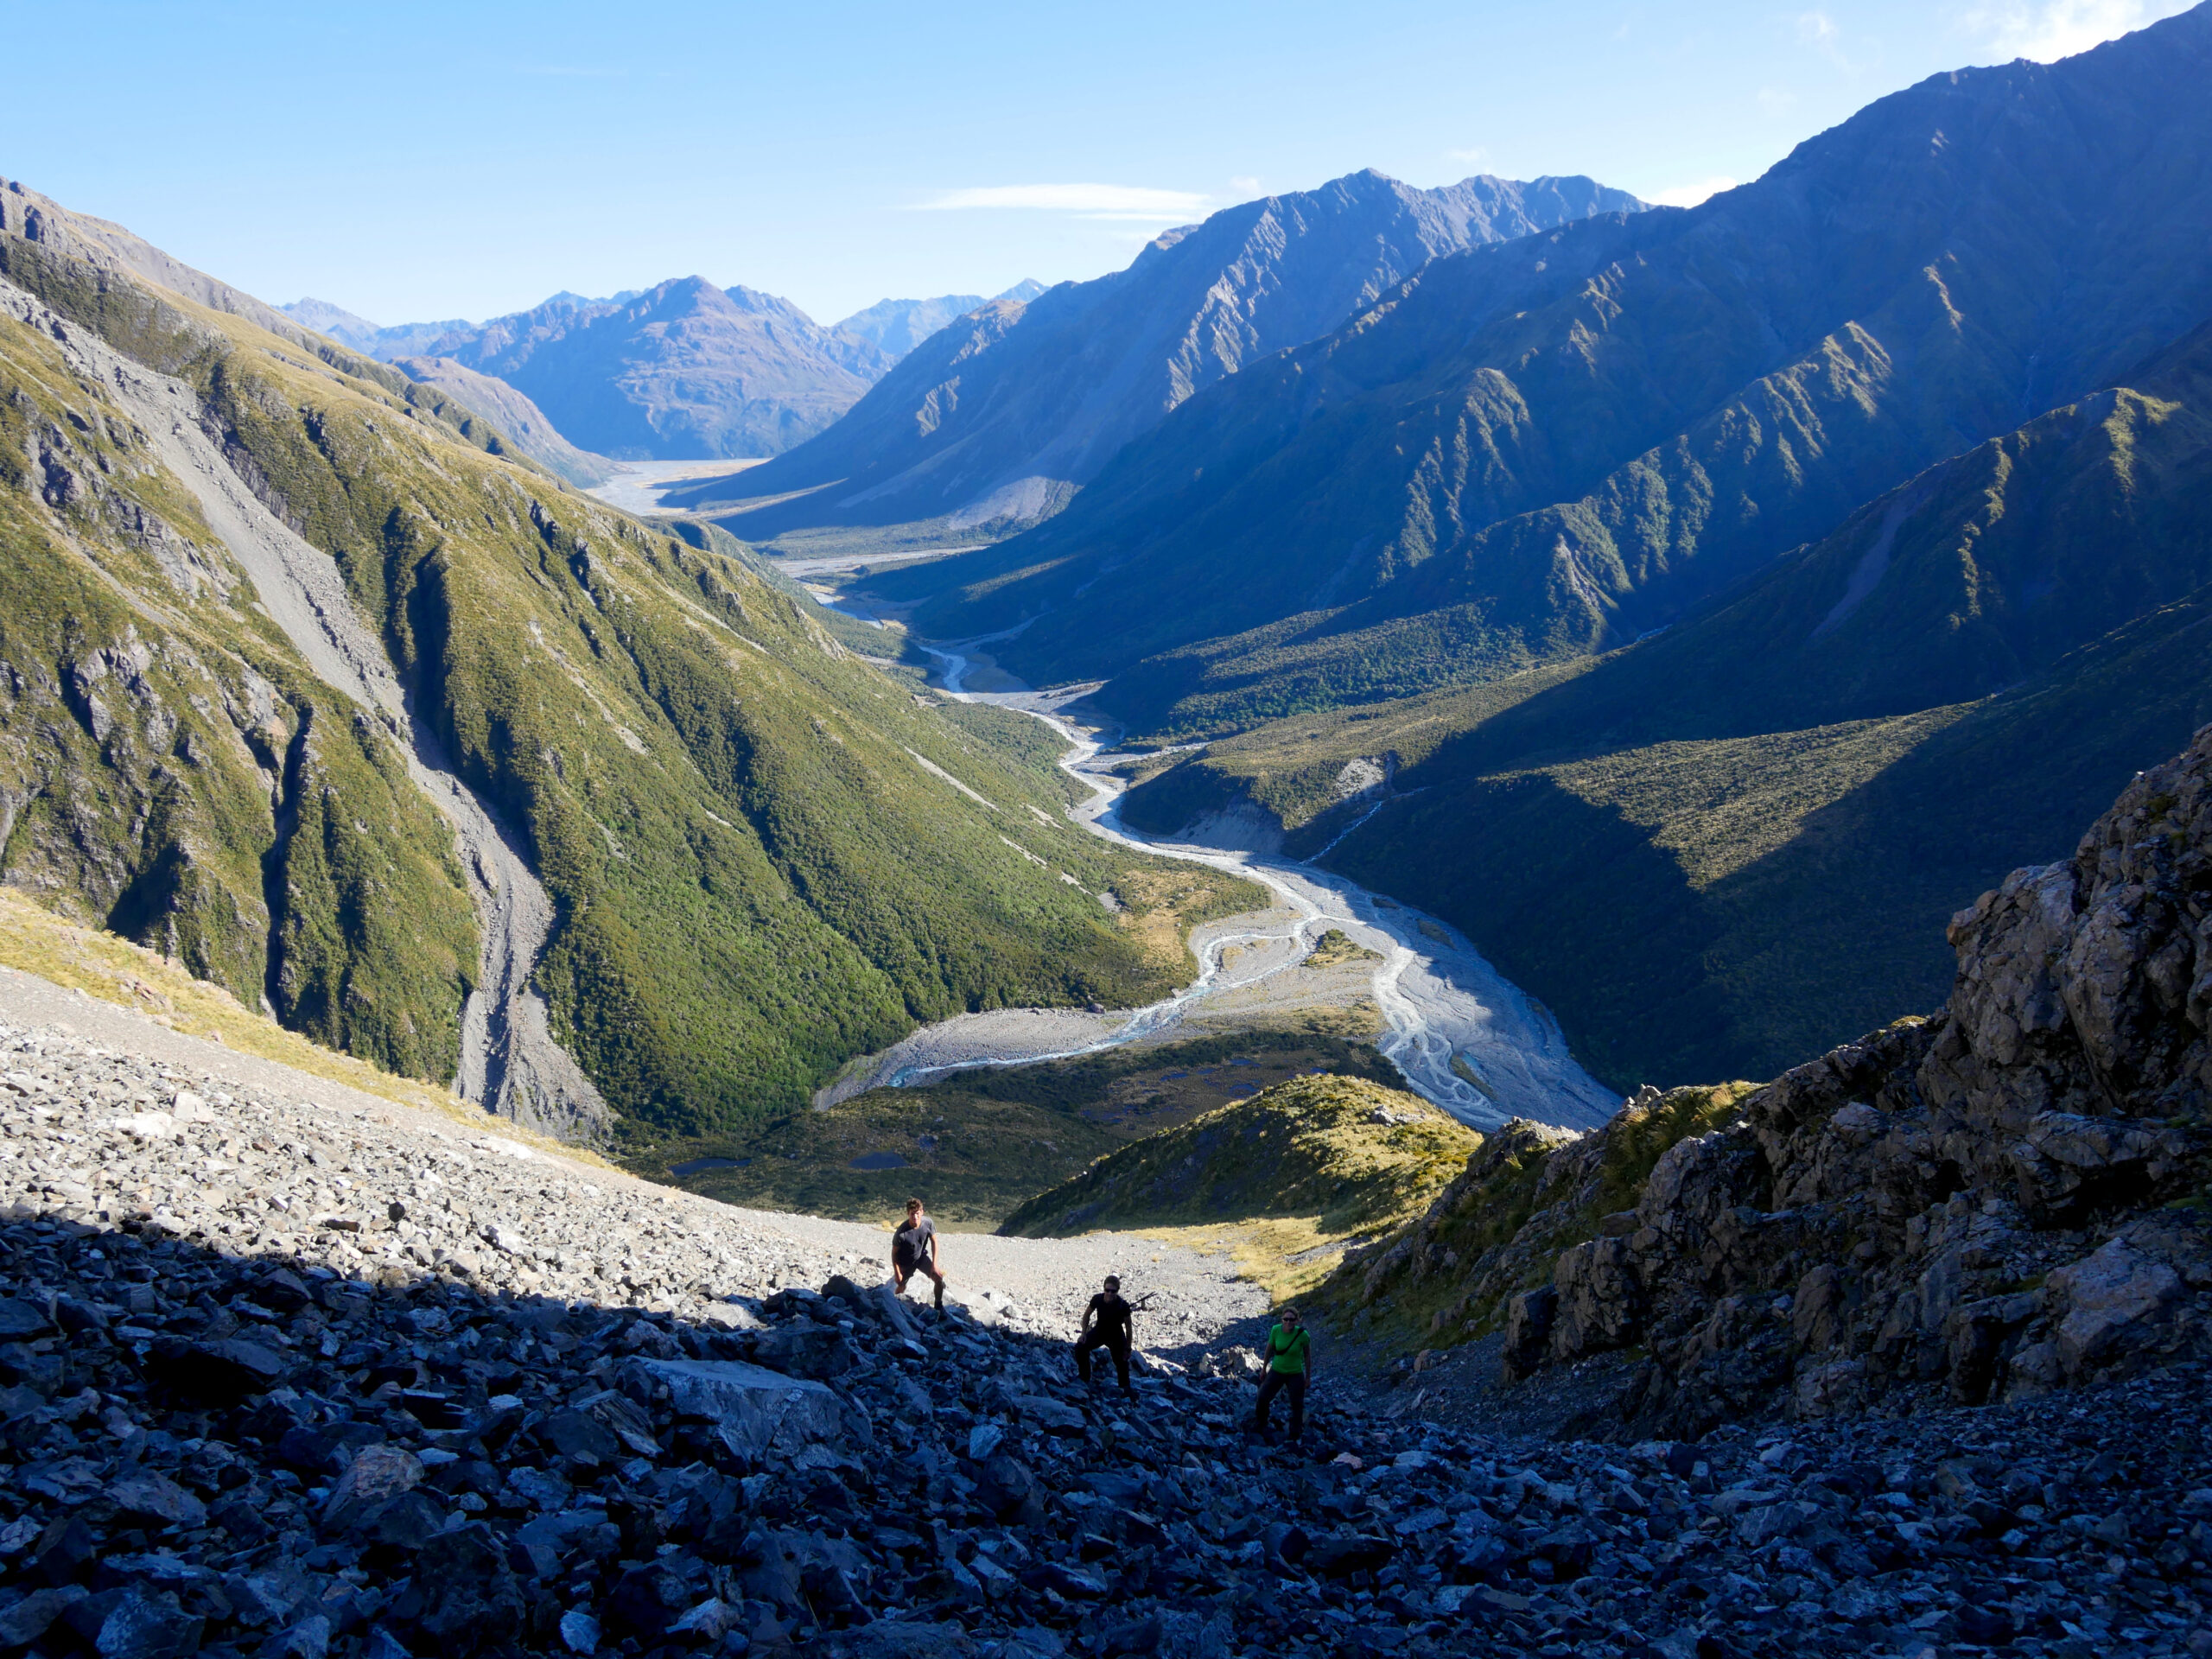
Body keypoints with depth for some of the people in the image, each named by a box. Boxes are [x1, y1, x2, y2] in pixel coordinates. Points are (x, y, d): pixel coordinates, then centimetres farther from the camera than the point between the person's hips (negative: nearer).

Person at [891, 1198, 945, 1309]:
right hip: (906, 1262, -2)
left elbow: (934, 1242, -8)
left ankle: (939, 1306, 9)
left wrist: (934, 1264, -11)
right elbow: (894, 1253, -18)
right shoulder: (901, 1233, -34)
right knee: (901, 1288, 11)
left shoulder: (928, 1223, -25)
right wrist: (897, 1273, -11)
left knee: (939, 1277, -12)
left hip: (922, 1256, 2)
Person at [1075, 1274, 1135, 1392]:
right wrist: (1083, 1333, -9)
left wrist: (1128, 1349, -10)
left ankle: (1126, 1389, 22)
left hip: (1116, 1336, -2)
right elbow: (1087, 1314, -2)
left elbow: (1128, 1328, -15)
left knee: (1121, 1362, -1)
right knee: (1080, 1347, -17)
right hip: (1099, 1331, 2)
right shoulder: (1097, 1299, -23)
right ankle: (1084, 1378, 2)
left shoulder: (1123, 1306, -28)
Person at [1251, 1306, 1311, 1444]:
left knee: (1297, 1405, 9)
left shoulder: (1302, 1334, -24)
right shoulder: (1276, 1330, -19)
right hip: (1277, 1371, 2)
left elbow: (1307, 1355, -8)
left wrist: (1308, 1377, 0)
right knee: (1262, 1398, 0)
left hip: (1296, 1374, -2)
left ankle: (1295, 1437, 32)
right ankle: (1260, 1426, 30)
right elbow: (1269, 1349, -2)